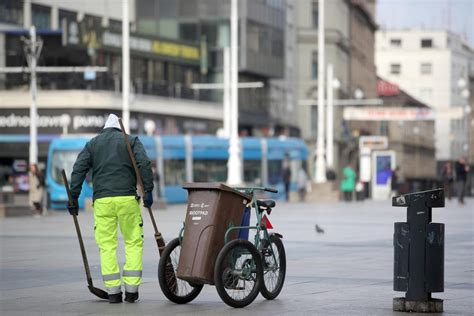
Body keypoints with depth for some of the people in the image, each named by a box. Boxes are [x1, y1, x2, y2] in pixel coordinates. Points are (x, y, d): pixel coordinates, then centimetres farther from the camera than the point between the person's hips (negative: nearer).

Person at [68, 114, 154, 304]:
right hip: (127, 198, -1)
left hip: (102, 200, 1)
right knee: (133, 242, 8)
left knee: (107, 246, 5)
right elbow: (144, 164, -5)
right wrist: (148, 191, -7)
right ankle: (131, 289, 2)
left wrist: (73, 198, 5)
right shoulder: (131, 141, 12)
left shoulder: (92, 144, 17)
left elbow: (79, 170, 6)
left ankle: (113, 291, 1)